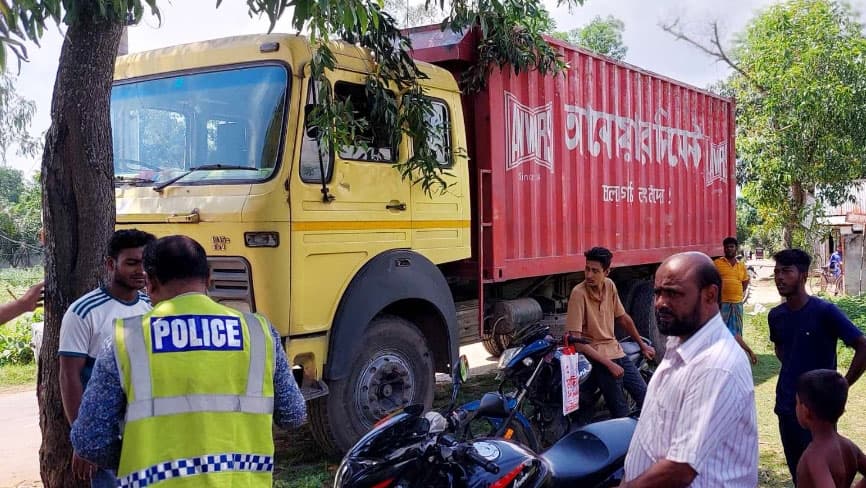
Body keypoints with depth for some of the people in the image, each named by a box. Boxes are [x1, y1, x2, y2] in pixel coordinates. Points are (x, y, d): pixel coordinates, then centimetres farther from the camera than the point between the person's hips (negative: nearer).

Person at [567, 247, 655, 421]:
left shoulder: (609, 285, 2)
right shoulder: (579, 293, -18)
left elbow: (623, 318, 19)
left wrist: (642, 345, 24)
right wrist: (609, 364, -20)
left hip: (615, 349, 7)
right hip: (596, 356, -7)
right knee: (622, 414, -11)